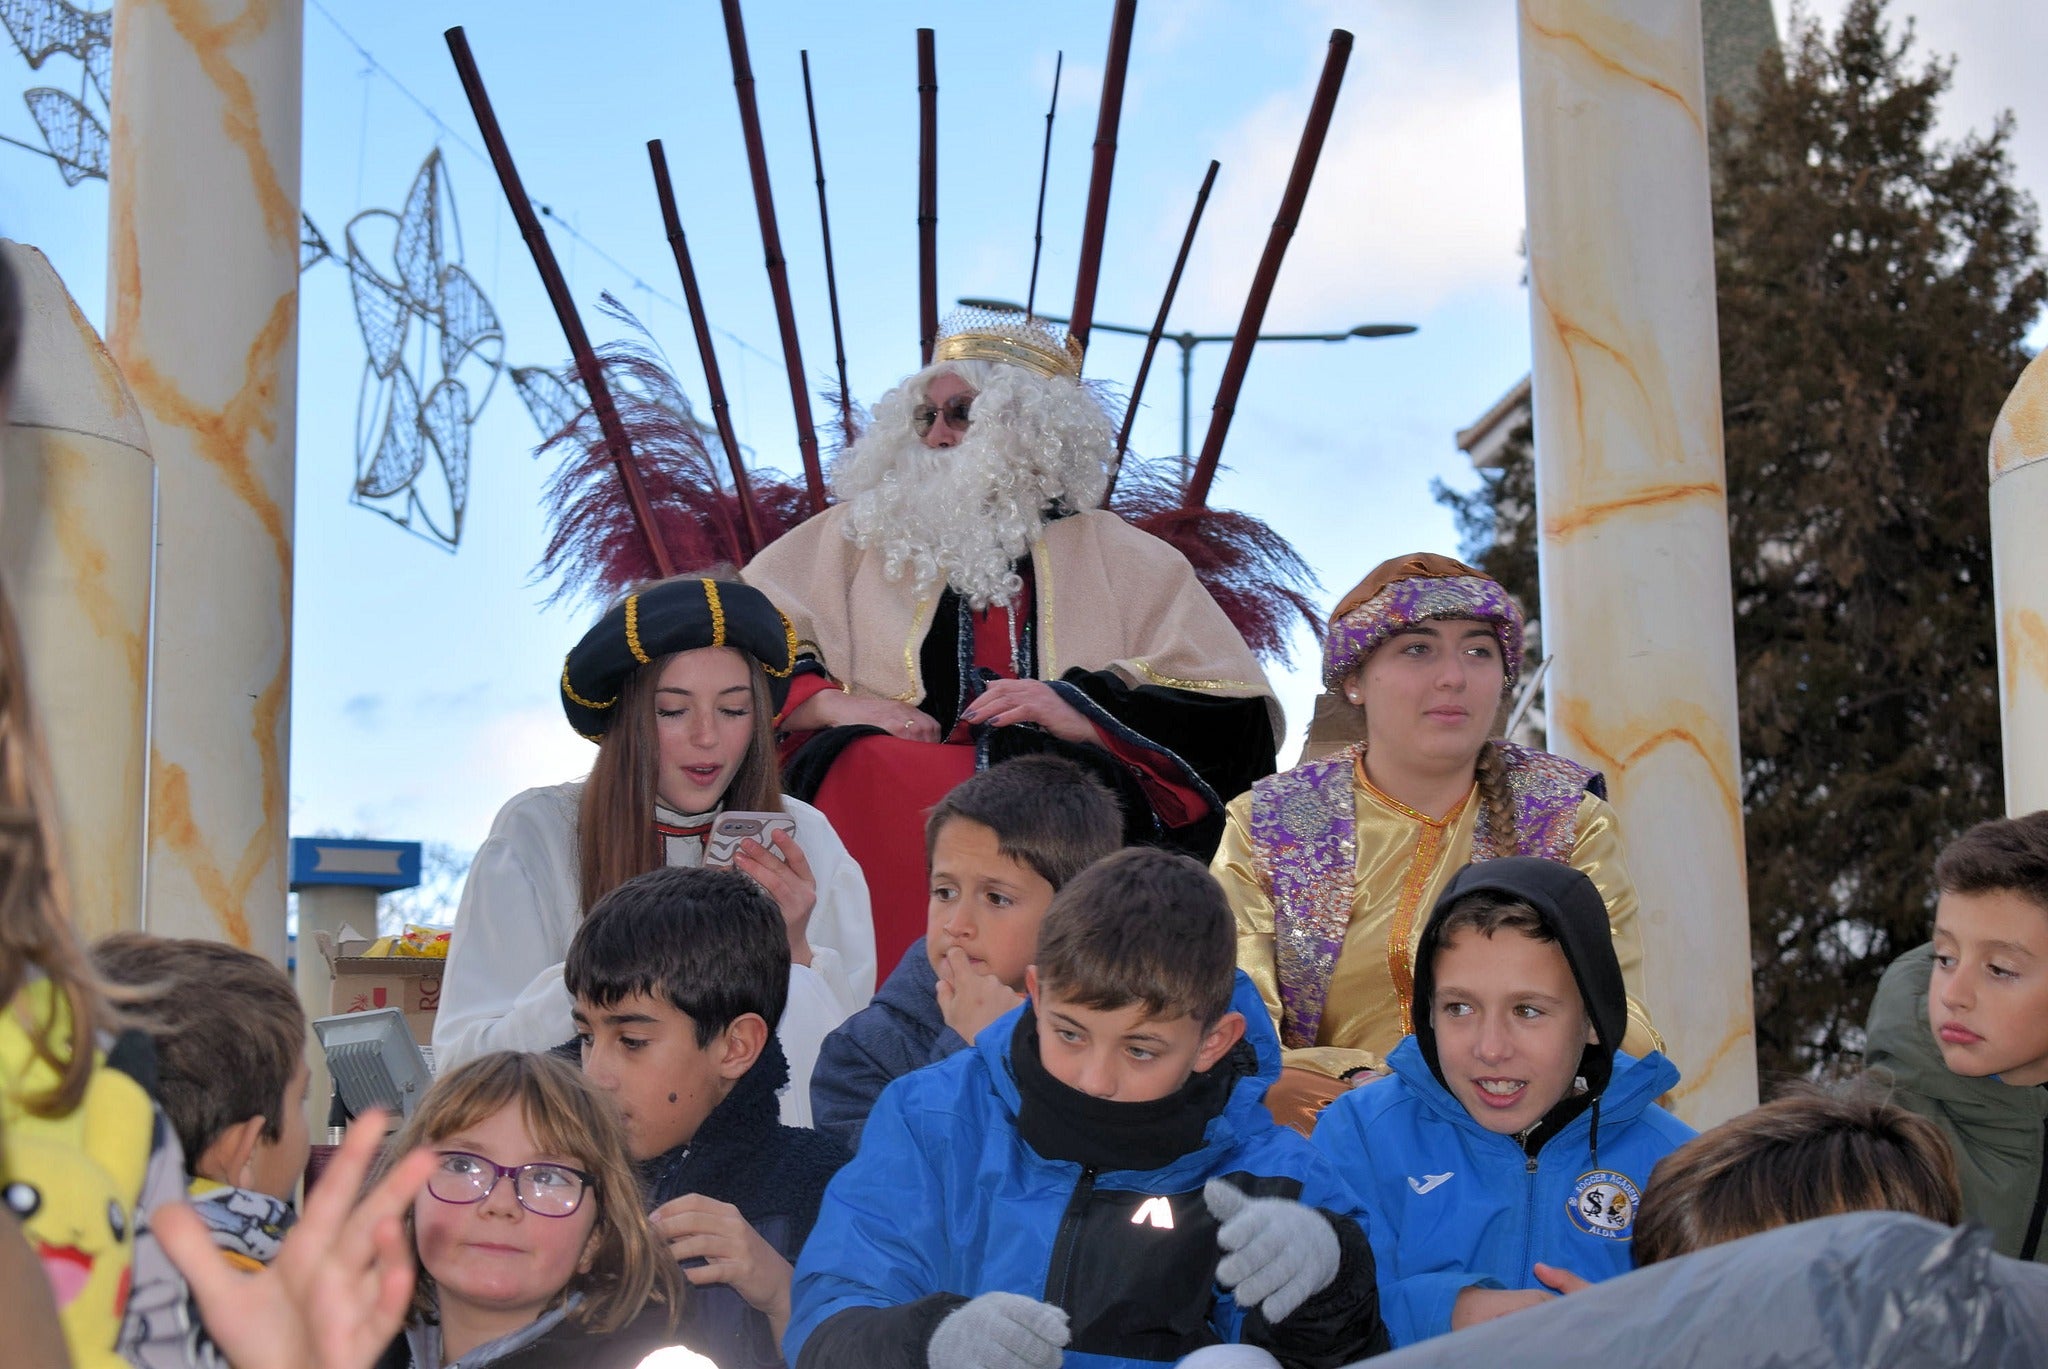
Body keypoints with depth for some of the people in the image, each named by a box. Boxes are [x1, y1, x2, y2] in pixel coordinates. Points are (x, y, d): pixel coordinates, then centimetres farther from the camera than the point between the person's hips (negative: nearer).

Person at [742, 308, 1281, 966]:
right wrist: (833, 703, -5)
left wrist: (1082, 710, -5)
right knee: (862, 776, -30)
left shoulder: (1121, 559, 18)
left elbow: (1234, 714, 8)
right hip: (874, 804, 1)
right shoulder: (856, 535, 21)